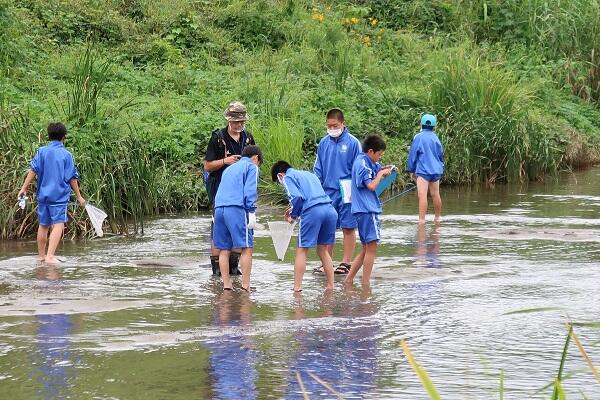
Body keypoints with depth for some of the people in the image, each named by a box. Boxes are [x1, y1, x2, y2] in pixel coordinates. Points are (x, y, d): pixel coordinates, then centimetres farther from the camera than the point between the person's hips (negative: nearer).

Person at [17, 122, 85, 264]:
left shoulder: (41, 151, 3)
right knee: (58, 224, -9)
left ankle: (41, 256, 26)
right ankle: (50, 256, -24)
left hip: (43, 194, 4)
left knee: (43, 225, 16)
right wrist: (79, 196, 6)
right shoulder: (67, 155, -3)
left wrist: (24, 188, 2)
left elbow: (33, 170, -3)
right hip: (60, 195, -4)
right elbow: (72, 178, -2)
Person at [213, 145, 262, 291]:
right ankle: (245, 285, -11)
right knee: (247, 248, -6)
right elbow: (250, 191, -5)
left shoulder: (229, 168, 31)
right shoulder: (252, 167, 10)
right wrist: (252, 212, -9)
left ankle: (226, 285, 7)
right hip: (237, 209, -7)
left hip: (219, 208, 7)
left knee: (224, 249, 8)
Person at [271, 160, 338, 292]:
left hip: (312, 212, -7)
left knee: (302, 250, 2)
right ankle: (330, 285, 18)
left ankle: (297, 287, -1)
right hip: (330, 210, 7)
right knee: (323, 250, 18)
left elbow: (297, 197, -7)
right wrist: (295, 210, 30)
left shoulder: (288, 178, 10)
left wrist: (293, 215, 7)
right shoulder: (308, 174, 32)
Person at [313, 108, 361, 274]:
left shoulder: (352, 142, -7)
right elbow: (318, 169, 12)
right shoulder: (324, 143, 5)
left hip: (346, 193, -4)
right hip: (327, 192, 4)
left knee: (348, 228, 5)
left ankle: (346, 263, 12)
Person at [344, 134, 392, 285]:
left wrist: (383, 170, 8)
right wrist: (381, 173, -5)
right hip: (367, 209, -11)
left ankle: (348, 280, 14)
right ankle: (365, 284, -8)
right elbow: (371, 185, -20)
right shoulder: (363, 163, -13)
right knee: (371, 247, -9)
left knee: (367, 248, 14)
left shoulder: (367, 162, 16)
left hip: (367, 209, 11)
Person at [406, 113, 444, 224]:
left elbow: (412, 154, -3)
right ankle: (438, 217, 32)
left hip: (423, 170, -6)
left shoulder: (419, 137, -6)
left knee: (422, 195, -12)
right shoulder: (436, 138, 8)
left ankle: (421, 220, -21)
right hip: (436, 170, 6)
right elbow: (440, 155, 16)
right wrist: (441, 169, 29)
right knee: (435, 195, 19)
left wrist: (411, 170, 7)